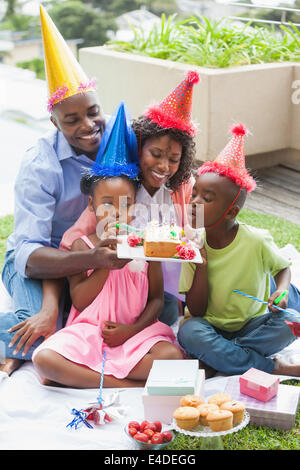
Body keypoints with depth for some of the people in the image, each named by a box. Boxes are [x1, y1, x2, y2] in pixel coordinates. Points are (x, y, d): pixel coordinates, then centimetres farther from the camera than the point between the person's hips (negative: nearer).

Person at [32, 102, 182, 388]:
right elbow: (79, 301, -5)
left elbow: (156, 298, 4)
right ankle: (127, 385, -25)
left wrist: (133, 329, -13)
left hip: (135, 333, 1)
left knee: (173, 356, -30)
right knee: (43, 358, -28)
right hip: (88, 330, 0)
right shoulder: (82, 245, 1)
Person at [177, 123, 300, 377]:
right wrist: (201, 263, -23)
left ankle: (215, 358, -20)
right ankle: (272, 368, -23)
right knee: (189, 332, -32)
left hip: (252, 325, 0)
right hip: (211, 327, 1)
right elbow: (196, 311, -10)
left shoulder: (257, 241, -14)